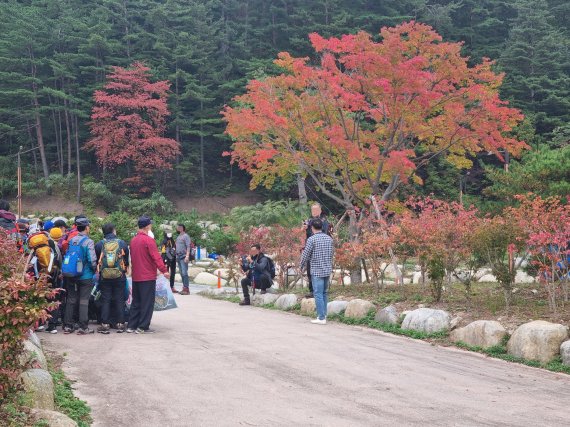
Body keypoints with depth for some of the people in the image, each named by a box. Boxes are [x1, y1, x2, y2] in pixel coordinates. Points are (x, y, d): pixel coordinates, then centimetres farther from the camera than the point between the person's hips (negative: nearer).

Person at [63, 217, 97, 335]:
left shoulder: (71, 241, 1)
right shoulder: (88, 242, -14)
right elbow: (92, 260, -17)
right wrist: (94, 270, 1)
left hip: (71, 276, 5)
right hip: (86, 276, -5)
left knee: (71, 300, 12)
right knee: (84, 301, 1)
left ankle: (68, 326, 15)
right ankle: (83, 327, 3)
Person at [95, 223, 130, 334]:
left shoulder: (99, 244, -3)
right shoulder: (122, 243, -2)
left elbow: (96, 261, 5)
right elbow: (126, 260, 7)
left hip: (104, 277, 0)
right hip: (120, 276, 0)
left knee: (105, 301, 5)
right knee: (119, 300, 8)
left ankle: (105, 325, 3)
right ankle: (120, 323, 10)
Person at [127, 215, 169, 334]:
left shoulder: (133, 240, 9)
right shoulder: (148, 240, -15)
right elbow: (156, 257, -19)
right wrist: (164, 270, -17)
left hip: (136, 276, 8)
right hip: (148, 276, -7)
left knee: (136, 302, 14)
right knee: (147, 302, 0)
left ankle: (131, 326, 16)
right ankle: (143, 327, 0)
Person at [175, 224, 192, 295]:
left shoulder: (186, 236, -6)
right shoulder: (178, 237, 19)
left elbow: (188, 246, -14)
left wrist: (187, 256, -23)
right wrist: (176, 256, 14)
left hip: (184, 257, -8)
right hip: (178, 257, 8)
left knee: (184, 273, -12)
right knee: (181, 273, 8)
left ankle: (186, 288, -12)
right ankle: (184, 288, 12)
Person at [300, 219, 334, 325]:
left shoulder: (312, 239, -11)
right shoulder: (329, 238, 6)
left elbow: (306, 254, -7)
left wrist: (302, 267, 9)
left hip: (317, 271, -6)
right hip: (328, 270, 6)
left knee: (318, 294, -3)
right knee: (325, 293, 15)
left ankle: (321, 318, -3)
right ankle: (323, 315, 19)